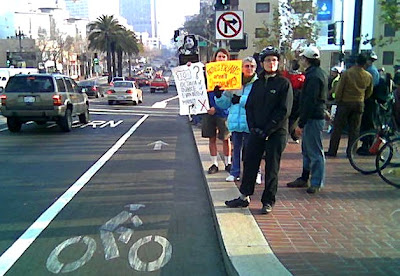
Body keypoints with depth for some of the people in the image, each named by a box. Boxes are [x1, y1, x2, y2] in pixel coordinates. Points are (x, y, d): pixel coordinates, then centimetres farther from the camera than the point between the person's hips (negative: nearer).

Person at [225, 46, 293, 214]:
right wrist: (253, 126, -4)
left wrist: (267, 130, -14)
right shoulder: (257, 83, 11)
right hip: (256, 132, 5)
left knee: (272, 168, 4)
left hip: (276, 133, -5)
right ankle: (244, 196, 20)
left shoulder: (284, 83, -4)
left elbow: (284, 111, -11)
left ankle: (268, 201, 16)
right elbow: (249, 107, 11)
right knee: (249, 163, 8)